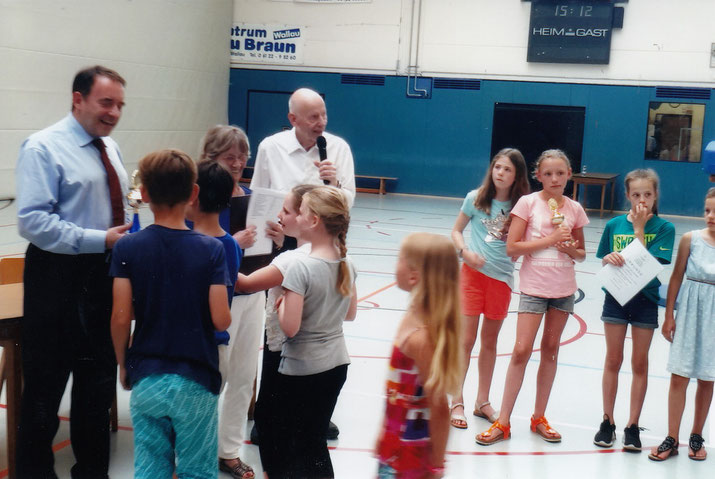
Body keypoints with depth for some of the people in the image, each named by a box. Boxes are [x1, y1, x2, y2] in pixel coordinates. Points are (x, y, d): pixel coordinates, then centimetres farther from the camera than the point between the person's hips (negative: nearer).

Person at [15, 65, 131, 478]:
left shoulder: (110, 147, 11)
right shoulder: (44, 148, -12)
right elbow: (33, 221, -21)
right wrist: (100, 240, -24)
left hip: (106, 274, 8)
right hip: (60, 277, -7)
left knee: (99, 381, 18)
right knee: (45, 385, 3)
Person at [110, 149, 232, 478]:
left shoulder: (127, 248, -6)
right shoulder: (211, 249, -9)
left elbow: (120, 318, -8)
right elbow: (221, 320, -13)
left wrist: (123, 365, 8)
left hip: (146, 379, 1)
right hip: (196, 380, -1)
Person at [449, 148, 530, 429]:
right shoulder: (476, 198, -4)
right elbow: (456, 231, 3)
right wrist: (465, 252, -14)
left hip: (502, 278, 2)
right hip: (473, 272, -2)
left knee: (490, 341, 13)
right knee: (466, 340, -2)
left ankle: (483, 402, 25)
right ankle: (457, 403, 8)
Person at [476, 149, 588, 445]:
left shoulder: (574, 209, 5)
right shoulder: (528, 202, -5)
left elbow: (581, 253, 14)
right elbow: (512, 247, -11)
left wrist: (571, 249, -8)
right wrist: (550, 239, -17)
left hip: (564, 287, 4)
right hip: (534, 285, -4)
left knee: (551, 349, 10)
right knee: (522, 350, -7)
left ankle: (539, 418, 21)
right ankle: (503, 422, 1)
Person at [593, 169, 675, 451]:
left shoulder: (663, 228, -7)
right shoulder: (614, 225, 0)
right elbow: (603, 262, 7)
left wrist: (639, 228, -18)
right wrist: (609, 259, -15)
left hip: (645, 300, -2)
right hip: (616, 297, 2)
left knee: (639, 364, 7)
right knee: (613, 360, 9)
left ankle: (633, 426, 16)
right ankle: (608, 422, 20)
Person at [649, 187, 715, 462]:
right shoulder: (691, 239, -5)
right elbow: (677, 277, 2)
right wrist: (669, 316, 2)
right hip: (689, 312, 0)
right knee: (678, 377, 2)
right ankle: (672, 439, 11)